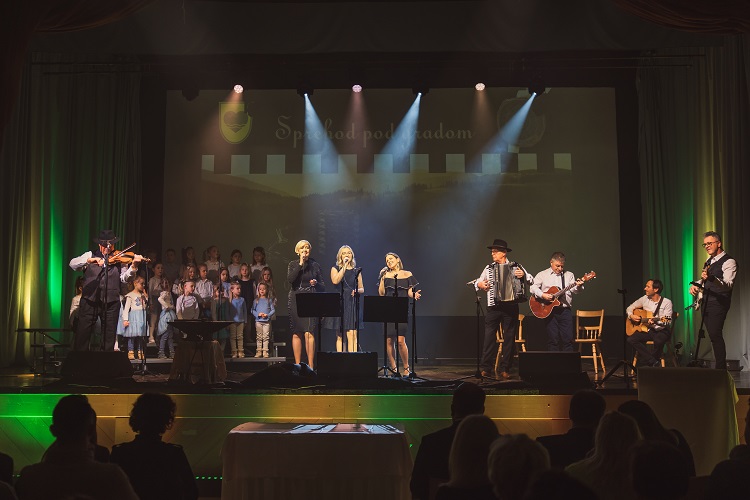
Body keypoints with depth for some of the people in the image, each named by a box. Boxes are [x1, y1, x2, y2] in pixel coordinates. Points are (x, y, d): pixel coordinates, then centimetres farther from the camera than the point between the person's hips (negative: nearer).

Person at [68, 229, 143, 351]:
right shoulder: (90, 255, 9)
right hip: (89, 301, 0)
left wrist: (133, 266, -25)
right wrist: (90, 260, -23)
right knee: (82, 335, 2)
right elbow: (73, 264, -6)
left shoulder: (119, 259, 7)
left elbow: (124, 278, -6)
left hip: (111, 303, 0)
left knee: (109, 337, 5)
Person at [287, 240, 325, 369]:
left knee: (309, 334, -13)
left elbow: (323, 287, 11)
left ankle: (310, 366, -11)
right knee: (296, 334, 4)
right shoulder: (293, 264, 9)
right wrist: (300, 264, -11)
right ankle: (297, 365, 12)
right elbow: (290, 279, -11)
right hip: (296, 301, 1)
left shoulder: (315, 265, 9)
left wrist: (316, 284, -11)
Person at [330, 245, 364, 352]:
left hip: (352, 304, 0)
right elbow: (335, 281, -12)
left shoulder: (356, 271, 13)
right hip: (339, 304, 0)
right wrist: (344, 266, -11)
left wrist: (356, 291, -6)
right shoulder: (335, 269, 9)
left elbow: (362, 289, 16)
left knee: (352, 335, -11)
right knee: (340, 336, 3)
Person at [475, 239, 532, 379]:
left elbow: (531, 280, 3)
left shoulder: (516, 267, 6)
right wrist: (480, 284, -2)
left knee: (509, 338, 2)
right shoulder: (489, 268, 13)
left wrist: (523, 275, -16)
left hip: (510, 307, -1)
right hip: (493, 307, 1)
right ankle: (486, 368, -1)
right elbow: (477, 282, 20)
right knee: (489, 336, -5)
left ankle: (505, 369, 9)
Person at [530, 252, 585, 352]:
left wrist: (578, 286, -22)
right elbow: (532, 287, -1)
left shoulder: (569, 275, 13)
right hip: (549, 311, -2)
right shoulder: (542, 275, 7)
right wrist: (542, 295, -16)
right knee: (553, 339, 0)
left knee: (568, 339, -1)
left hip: (565, 310, 2)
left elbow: (573, 290, 1)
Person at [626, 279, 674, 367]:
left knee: (658, 340, -39)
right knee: (631, 339, -22)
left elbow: (665, 323, -14)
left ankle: (655, 359, -7)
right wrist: (631, 316, -6)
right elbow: (629, 308, 16)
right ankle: (654, 363, -21)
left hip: (661, 330, -5)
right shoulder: (644, 299, 6)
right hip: (647, 330, 5)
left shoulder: (666, 302, -7)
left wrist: (654, 324, -33)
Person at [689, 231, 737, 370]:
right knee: (713, 335, 11)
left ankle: (721, 368, -10)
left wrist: (712, 278, -43)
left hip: (718, 303, -9)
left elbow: (728, 285, -24)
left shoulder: (728, 262, -11)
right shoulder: (709, 261, 17)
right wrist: (695, 285, 7)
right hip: (707, 303, 9)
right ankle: (718, 364, 19)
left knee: (715, 335, -14)